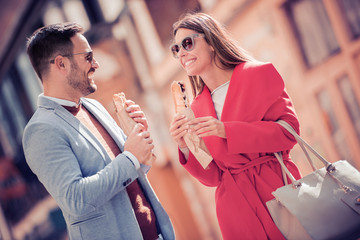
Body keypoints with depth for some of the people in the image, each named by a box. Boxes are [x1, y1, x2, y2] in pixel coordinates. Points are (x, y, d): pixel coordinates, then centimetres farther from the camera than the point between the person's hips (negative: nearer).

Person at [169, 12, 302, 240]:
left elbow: (288, 130, -10)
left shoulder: (259, 74, 0)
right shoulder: (197, 109, 9)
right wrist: (186, 147, -12)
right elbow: (212, 176, 6)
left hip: (279, 189, -3)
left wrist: (227, 131, -17)